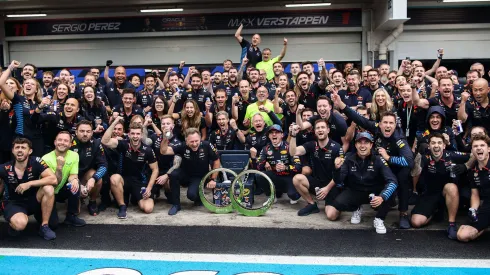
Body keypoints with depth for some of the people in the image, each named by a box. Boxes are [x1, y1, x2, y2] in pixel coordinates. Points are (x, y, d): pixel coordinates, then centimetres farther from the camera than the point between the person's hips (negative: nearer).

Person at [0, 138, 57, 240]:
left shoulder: (36, 162, -15)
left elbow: (53, 179, -26)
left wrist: (29, 184, -28)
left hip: (33, 200, 2)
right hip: (13, 203, -2)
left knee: (48, 189, -29)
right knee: (20, 224, -36)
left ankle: (44, 227, -14)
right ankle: (13, 223, 6)